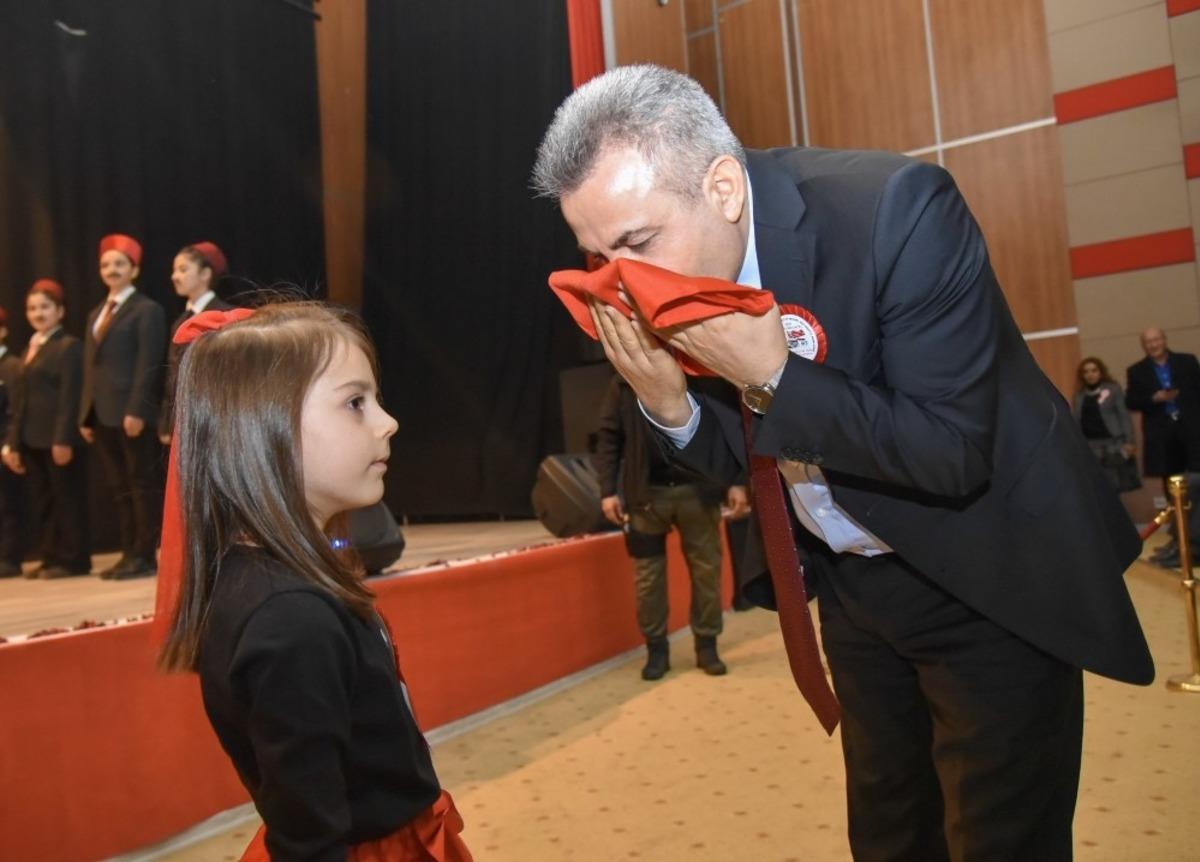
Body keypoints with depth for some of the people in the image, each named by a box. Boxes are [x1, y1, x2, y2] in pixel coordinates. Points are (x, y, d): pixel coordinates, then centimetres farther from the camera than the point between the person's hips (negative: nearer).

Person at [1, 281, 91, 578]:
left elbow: (70, 396, -14)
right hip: (33, 440, 8)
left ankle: (73, 560, 5)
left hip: (59, 439, -8)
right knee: (42, 502, 10)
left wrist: (63, 439, -20)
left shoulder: (69, 346, -6)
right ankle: (50, 557, 17)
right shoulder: (30, 350, 19)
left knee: (67, 499, -1)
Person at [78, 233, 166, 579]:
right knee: (119, 488, 11)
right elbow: (90, 368, 18)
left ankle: (144, 556, 3)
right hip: (102, 415, 8)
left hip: (132, 413, -8)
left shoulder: (147, 309, -3)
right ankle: (129, 553, 18)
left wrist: (137, 410, -20)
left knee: (143, 485, -1)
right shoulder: (96, 314, 21)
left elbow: (148, 365, -12)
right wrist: (85, 415, 12)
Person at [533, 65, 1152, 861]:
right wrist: (668, 403, -21)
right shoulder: (674, 267, -9)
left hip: (988, 585, -5)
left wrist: (773, 377, -33)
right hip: (852, 582, 6)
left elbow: (954, 452, -27)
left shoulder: (895, 208, -28)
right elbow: (736, 456, 0)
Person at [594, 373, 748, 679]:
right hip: (647, 492, 0)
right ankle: (656, 649, 18)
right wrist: (608, 490, -5)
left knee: (707, 569, 6)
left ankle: (707, 645, 20)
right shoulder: (624, 384, 4)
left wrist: (735, 482, -4)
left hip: (697, 488, 1)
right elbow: (608, 438, 2)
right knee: (648, 574, 5)